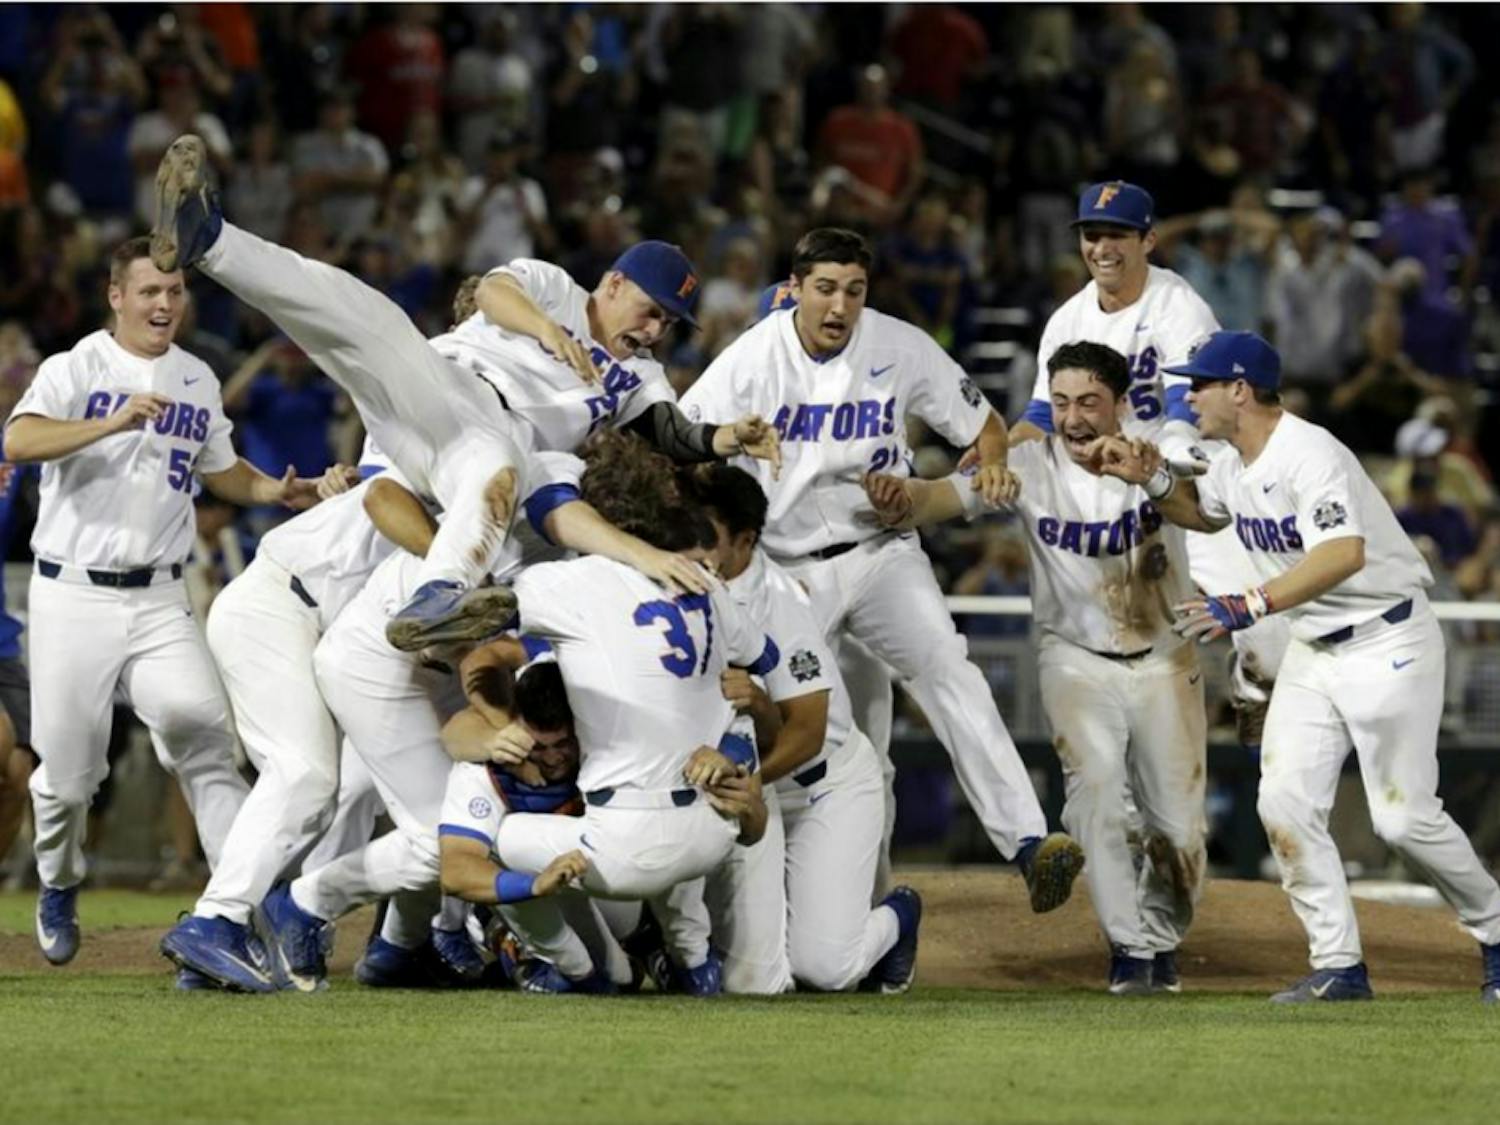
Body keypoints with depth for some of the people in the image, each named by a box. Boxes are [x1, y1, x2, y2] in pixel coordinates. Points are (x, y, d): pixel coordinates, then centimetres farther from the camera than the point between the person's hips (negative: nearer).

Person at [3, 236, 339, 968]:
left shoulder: (197, 381, 12)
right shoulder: (76, 368, -5)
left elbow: (219, 471, 26)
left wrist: (275, 491, 6)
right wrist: (111, 424, -36)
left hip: (159, 600, 3)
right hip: (74, 597, -3)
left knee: (203, 736, -17)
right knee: (68, 770, 3)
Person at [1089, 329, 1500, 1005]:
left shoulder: (1309, 455, -25)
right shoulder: (1232, 462, 4)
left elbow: (1345, 553, -40)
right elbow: (1203, 514, 28)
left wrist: (1251, 605, -47)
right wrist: (1150, 480, 8)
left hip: (1387, 643, -9)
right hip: (1313, 649, 9)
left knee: (1403, 816, -7)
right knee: (1285, 804, -3)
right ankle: (1339, 968, 3)